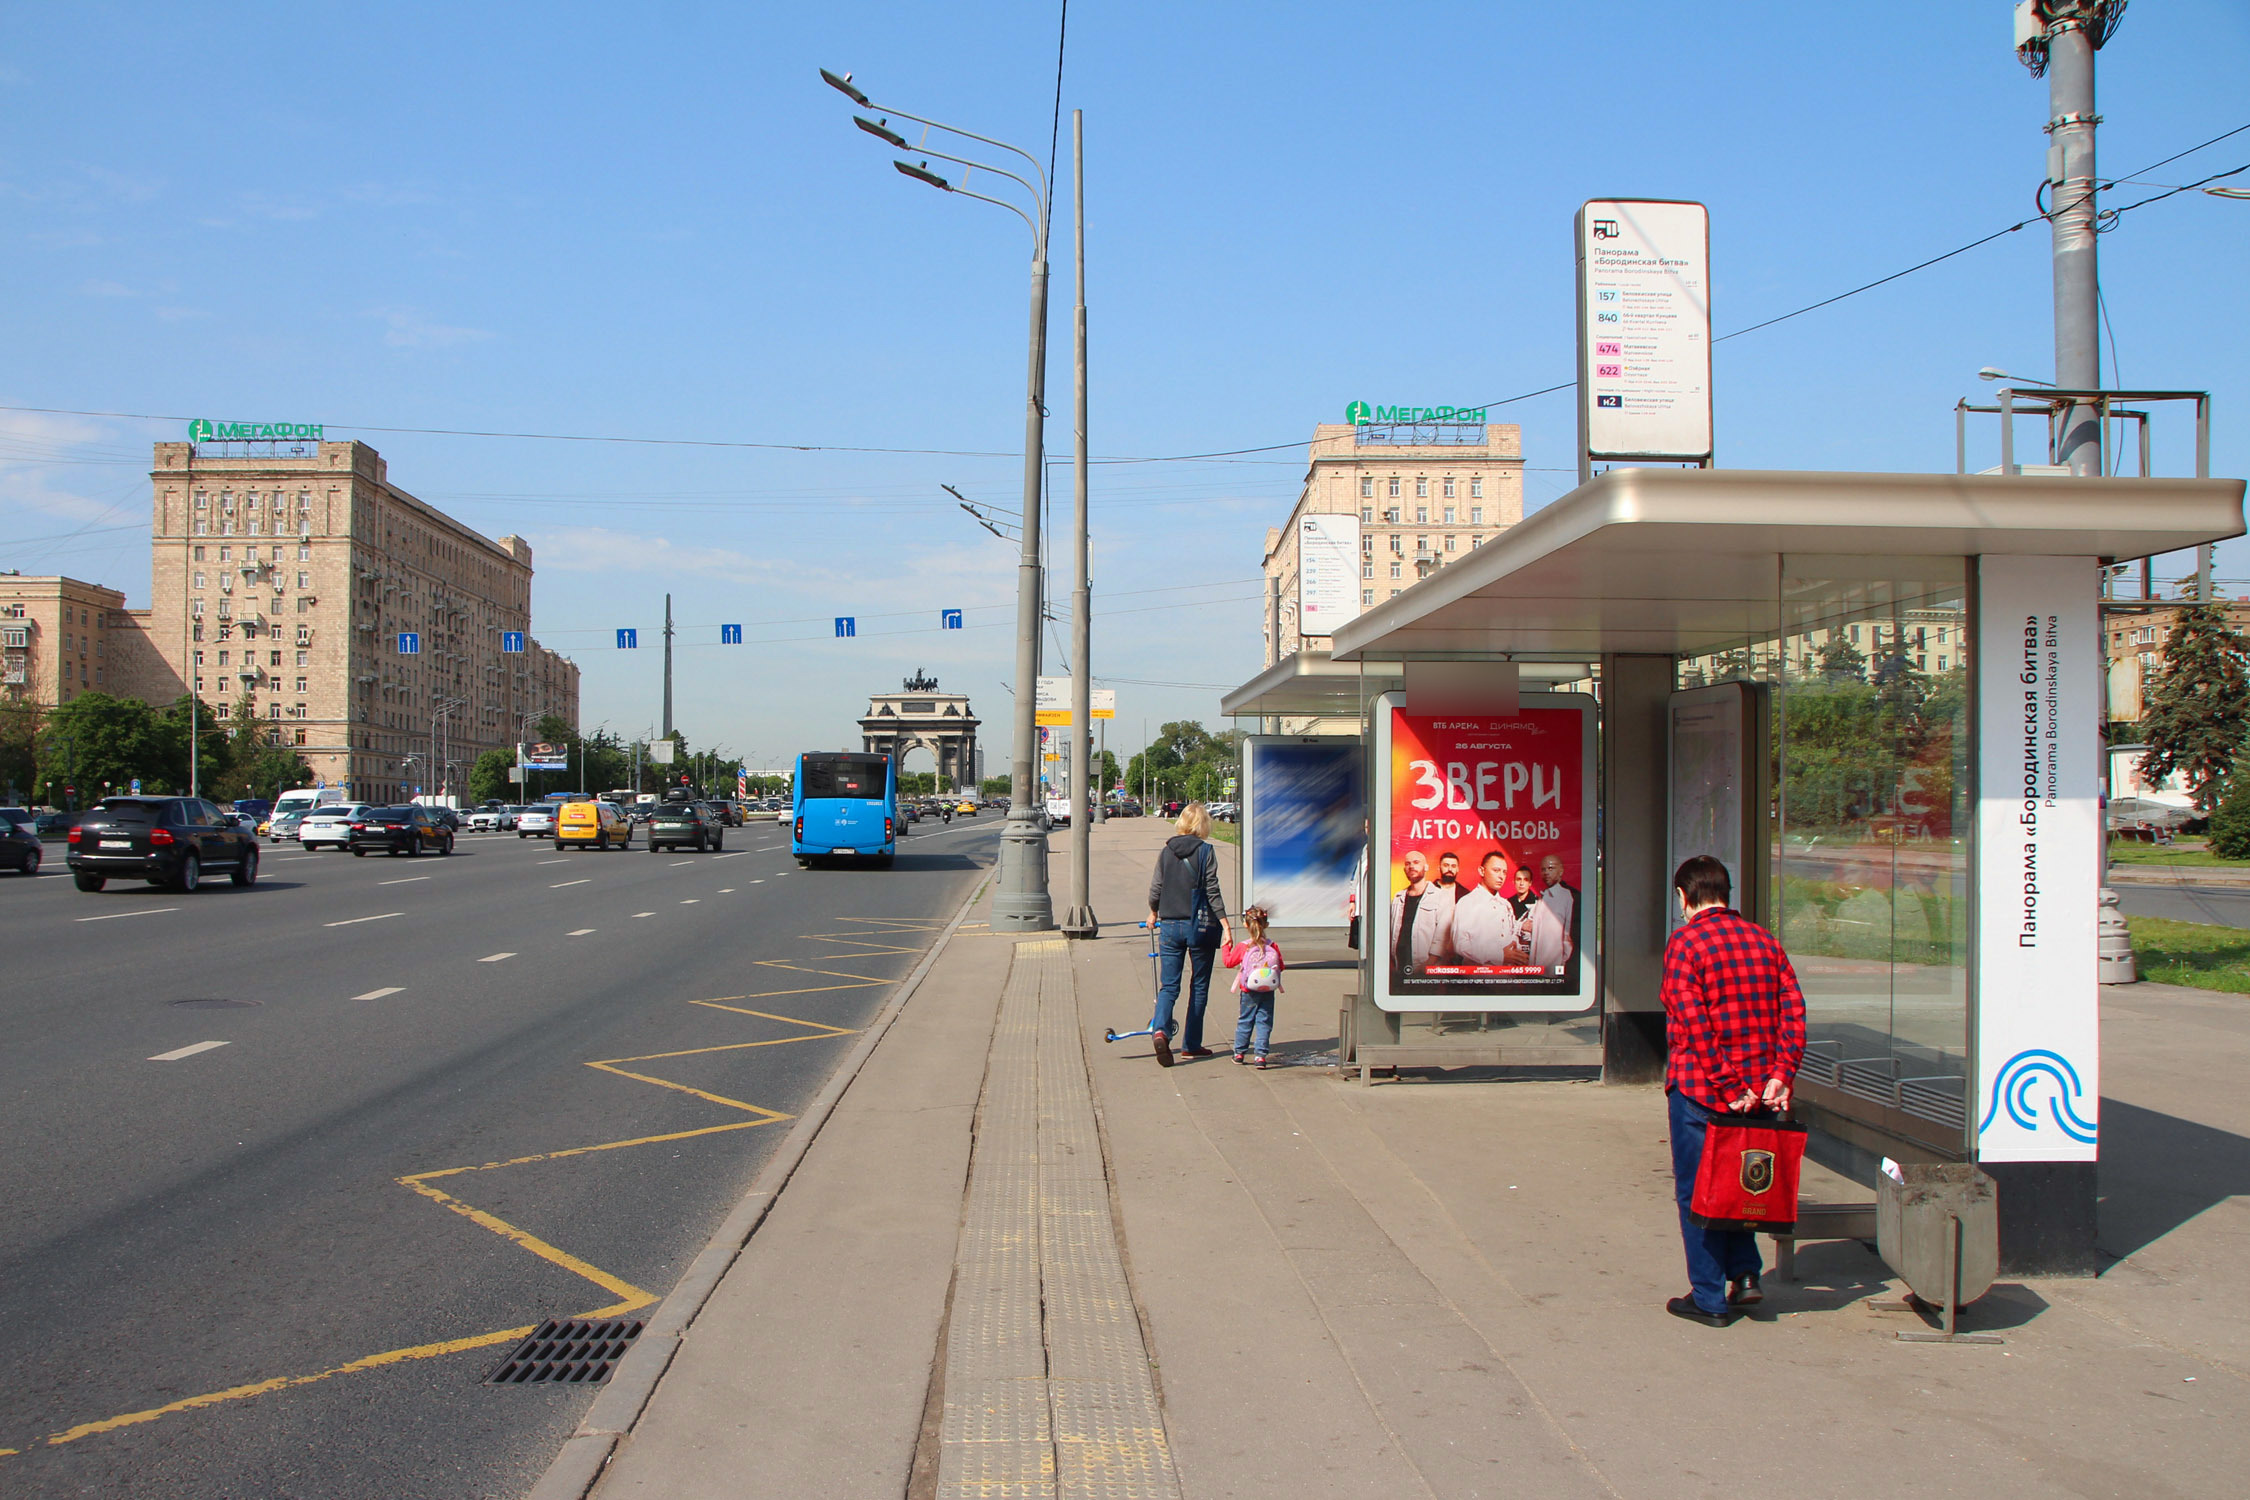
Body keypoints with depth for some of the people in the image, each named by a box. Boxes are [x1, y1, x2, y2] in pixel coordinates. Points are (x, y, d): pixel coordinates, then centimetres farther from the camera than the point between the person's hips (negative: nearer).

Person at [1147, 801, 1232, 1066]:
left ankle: (1160, 1030, -21)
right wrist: (1225, 925, -9)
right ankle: (1191, 1044, 15)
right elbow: (1212, 891, -11)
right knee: (1199, 986, 10)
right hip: (1201, 925, -3)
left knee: (1168, 985, 4)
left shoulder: (1166, 851, 4)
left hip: (1169, 925, 3)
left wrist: (1153, 914, 26)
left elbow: (1155, 889, 8)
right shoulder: (1205, 851, -8)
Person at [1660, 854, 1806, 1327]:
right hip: (1759, 1090, 6)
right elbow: (1793, 1012, -1)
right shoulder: (1764, 941, 7)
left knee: (1697, 1192, 5)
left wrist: (1728, 1086, -15)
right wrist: (1780, 1075, -6)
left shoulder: (1685, 943, -10)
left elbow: (1695, 1026, -17)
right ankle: (1745, 1274, 16)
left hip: (1702, 1088, -6)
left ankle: (1709, 1299, 10)